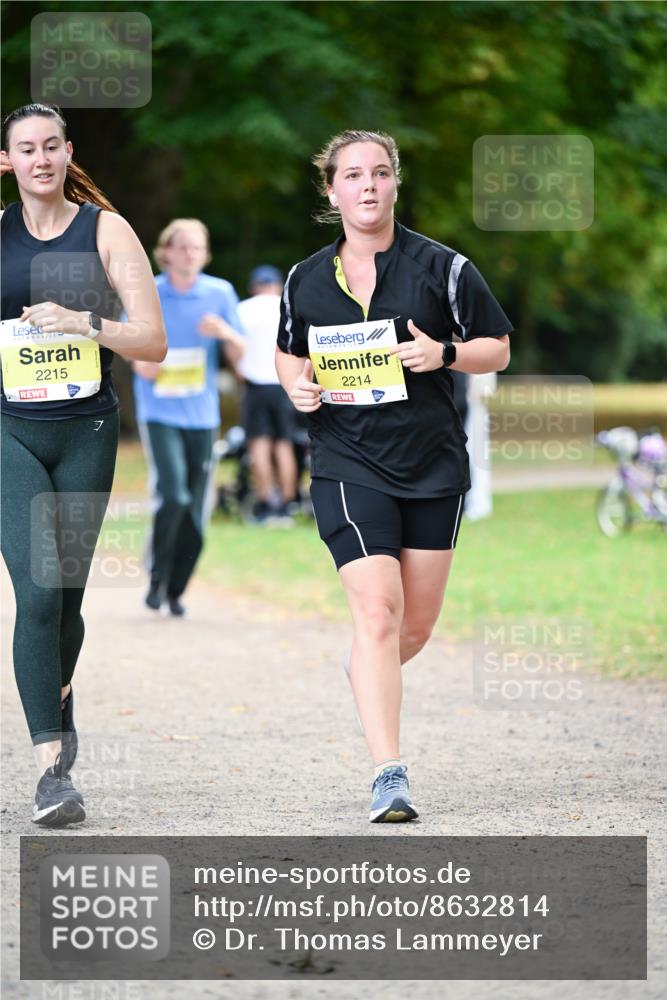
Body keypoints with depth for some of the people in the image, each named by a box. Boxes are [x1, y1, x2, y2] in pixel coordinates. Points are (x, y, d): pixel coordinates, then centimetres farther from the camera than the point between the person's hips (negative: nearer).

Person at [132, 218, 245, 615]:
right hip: (159, 412, -2)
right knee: (173, 495, -20)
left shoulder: (220, 293, 2)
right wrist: (140, 362, -9)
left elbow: (239, 355, 4)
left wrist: (226, 333, -18)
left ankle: (176, 589, 20)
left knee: (195, 509, 3)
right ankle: (157, 578, -2)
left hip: (202, 414, 2)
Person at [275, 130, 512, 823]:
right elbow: (290, 353, 22)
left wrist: (444, 353, -15)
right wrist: (297, 385, -1)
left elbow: (498, 349, 4)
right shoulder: (305, 282, 4)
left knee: (417, 624, 11)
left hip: (434, 465, 1)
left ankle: (370, 676, 47)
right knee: (377, 613, -17)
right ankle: (388, 775, -19)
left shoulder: (442, 267, -1)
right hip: (349, 466, -1)